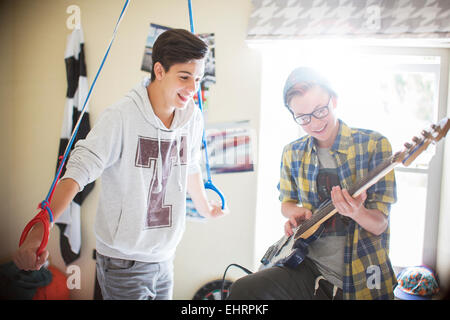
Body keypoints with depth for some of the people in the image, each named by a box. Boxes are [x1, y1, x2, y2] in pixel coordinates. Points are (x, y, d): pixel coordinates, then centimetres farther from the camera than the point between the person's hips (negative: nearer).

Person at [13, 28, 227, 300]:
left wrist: (205, 207, 31)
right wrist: (38, 233, -32)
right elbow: (78, 171, -24)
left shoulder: (193, 118, -1)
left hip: (165, 258, 6)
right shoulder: (121, 117, -18)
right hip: (124, 262, -5)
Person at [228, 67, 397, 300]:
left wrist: (356, 212, -30)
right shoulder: (292, 153, 5)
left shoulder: (374, 144, -7)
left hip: (360, 279, -3)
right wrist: (297, 213, -3)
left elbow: (380, 225, -8)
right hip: (309, 269, 3)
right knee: (242, 291, -18)